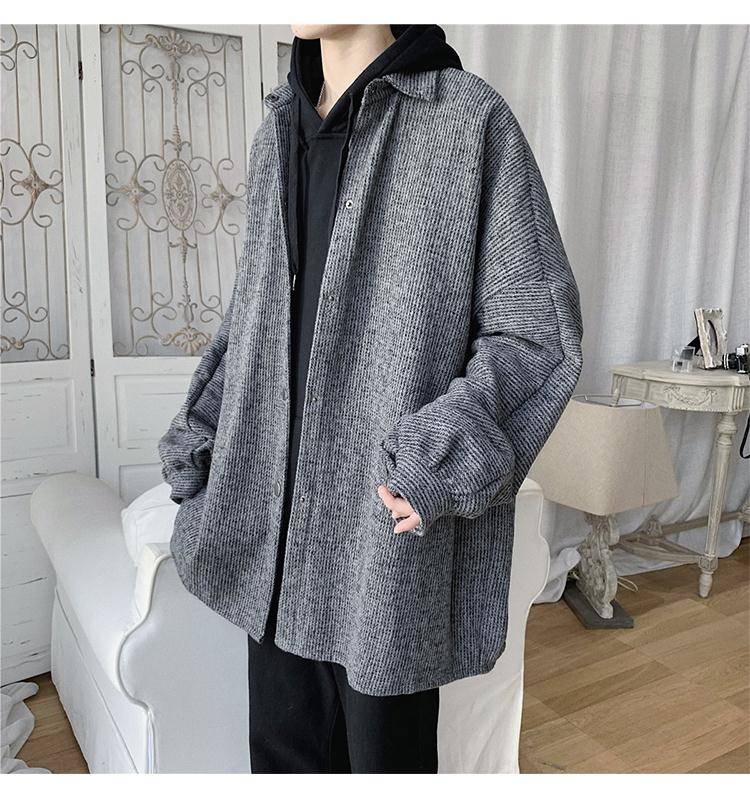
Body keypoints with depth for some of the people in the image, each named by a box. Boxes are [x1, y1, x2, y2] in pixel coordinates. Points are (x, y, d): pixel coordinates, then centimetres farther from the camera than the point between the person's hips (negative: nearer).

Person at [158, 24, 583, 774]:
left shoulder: (470, 120, -7)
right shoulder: (278, 132, 12)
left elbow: (536, 329, -8)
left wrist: (448, 456, -21)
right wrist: (197, 441, 9)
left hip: (390, 523, -5)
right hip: (276, 522, 6)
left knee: (386, 749, 13)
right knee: (283, 747, 19)